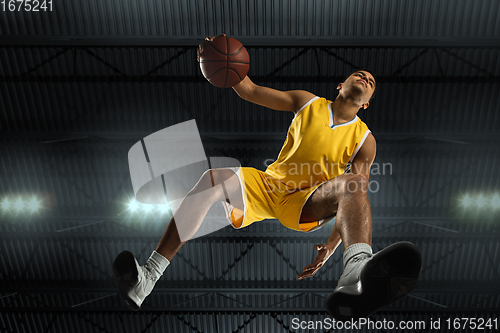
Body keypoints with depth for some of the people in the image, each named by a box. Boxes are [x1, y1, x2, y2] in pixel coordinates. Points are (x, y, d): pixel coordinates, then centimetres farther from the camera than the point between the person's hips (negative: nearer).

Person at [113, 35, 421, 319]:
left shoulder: (365, 140, 6)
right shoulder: (308, 103, 9)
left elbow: (358, 195, -2)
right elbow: (250, 91, 5)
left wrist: (332, 244, -17)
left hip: (306, 203, -1)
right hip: (267, 184, 2)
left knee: (350, 183, -32)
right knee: (214, 178, -27)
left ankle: (356, 275, -65)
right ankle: (148, 277, -32)